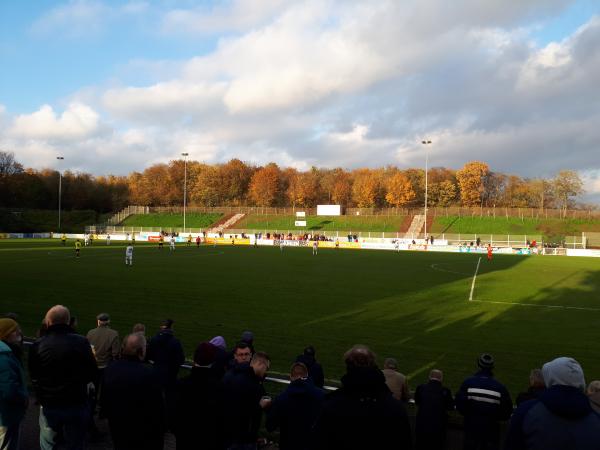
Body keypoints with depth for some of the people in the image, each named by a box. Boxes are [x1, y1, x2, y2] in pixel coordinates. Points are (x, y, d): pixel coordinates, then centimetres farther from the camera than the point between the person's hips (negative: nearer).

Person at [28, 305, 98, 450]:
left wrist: (41, 397, 15)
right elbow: (92, 374, -6)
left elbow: (33, 378, -1)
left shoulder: (37, 346, -8)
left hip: (48, 406, 1)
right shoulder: (81, 342, -12)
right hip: (76, 405, -1)